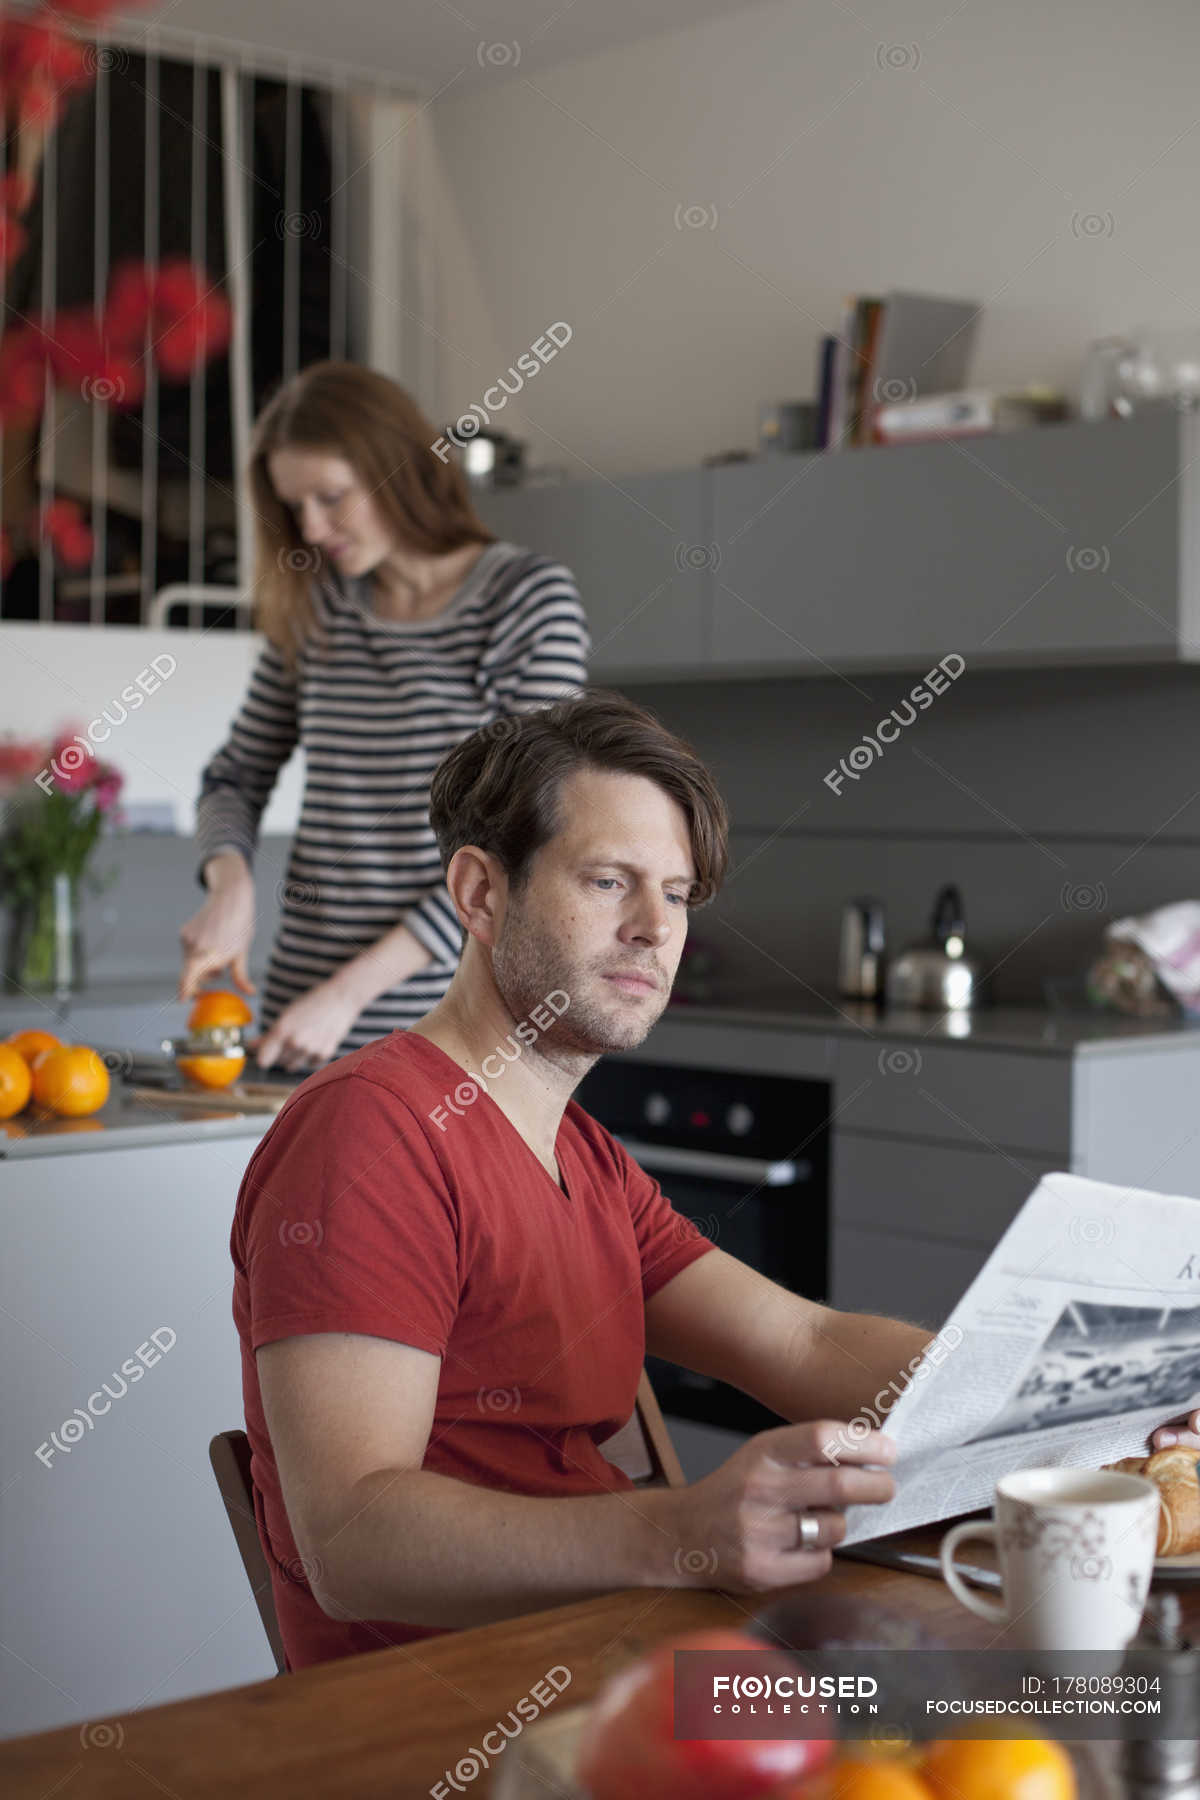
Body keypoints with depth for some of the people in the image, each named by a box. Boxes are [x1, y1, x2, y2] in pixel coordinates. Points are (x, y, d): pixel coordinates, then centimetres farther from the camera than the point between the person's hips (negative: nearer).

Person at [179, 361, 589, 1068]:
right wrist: (229, 885, -5)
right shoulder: (314, 608, 10)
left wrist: (351, 990, -14)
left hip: (463, 1028, -4)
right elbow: (236, 778, 19)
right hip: (307, 1022, 4)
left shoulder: (532, 600, -5)